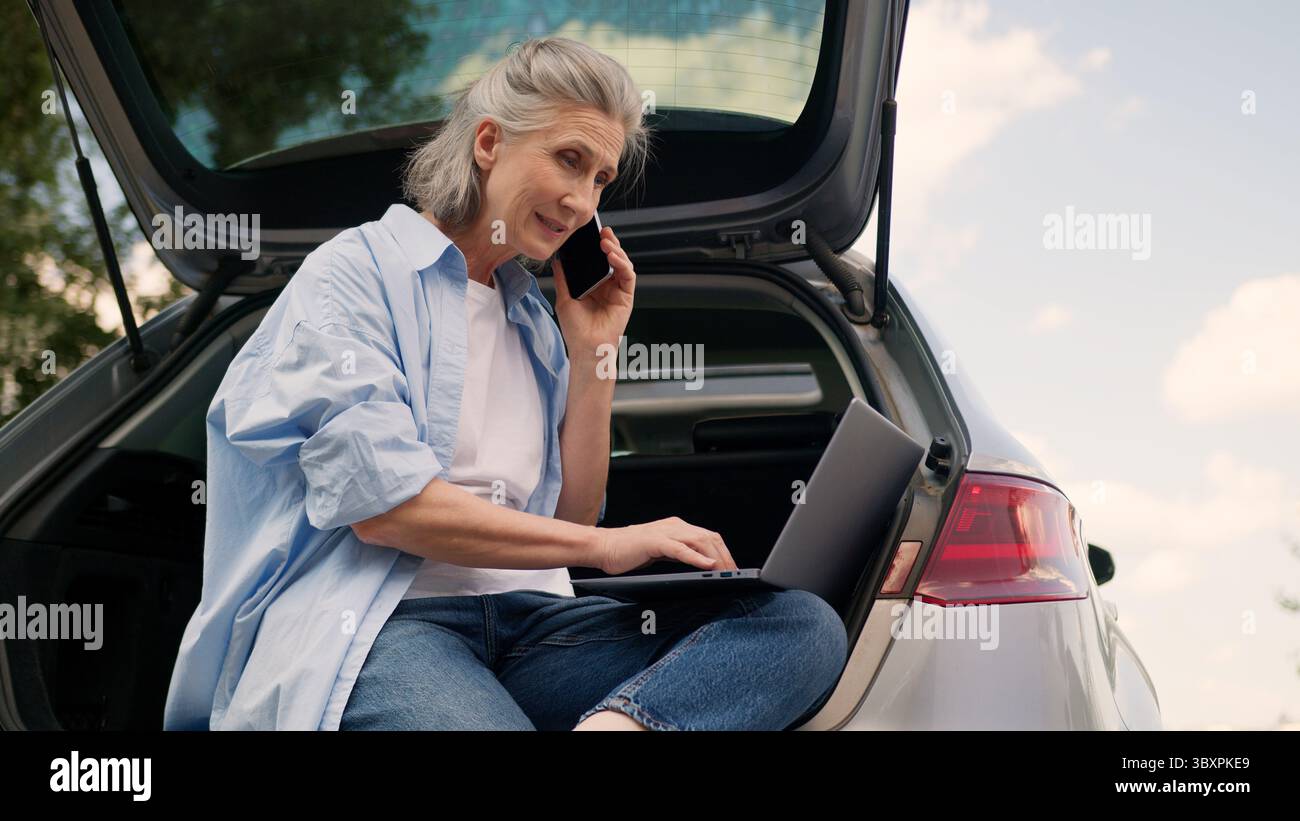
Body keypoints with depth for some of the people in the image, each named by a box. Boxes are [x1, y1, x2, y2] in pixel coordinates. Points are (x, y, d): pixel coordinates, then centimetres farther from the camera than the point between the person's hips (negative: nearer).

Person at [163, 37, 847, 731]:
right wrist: (605, 545, -8)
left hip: (530, 622, 8)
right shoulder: (357, 273, 3)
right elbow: (381, 506, -11)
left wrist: (592, 353, 14)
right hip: (376, 620, -7)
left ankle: (620, 722, -43)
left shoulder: (533, 320, 24)